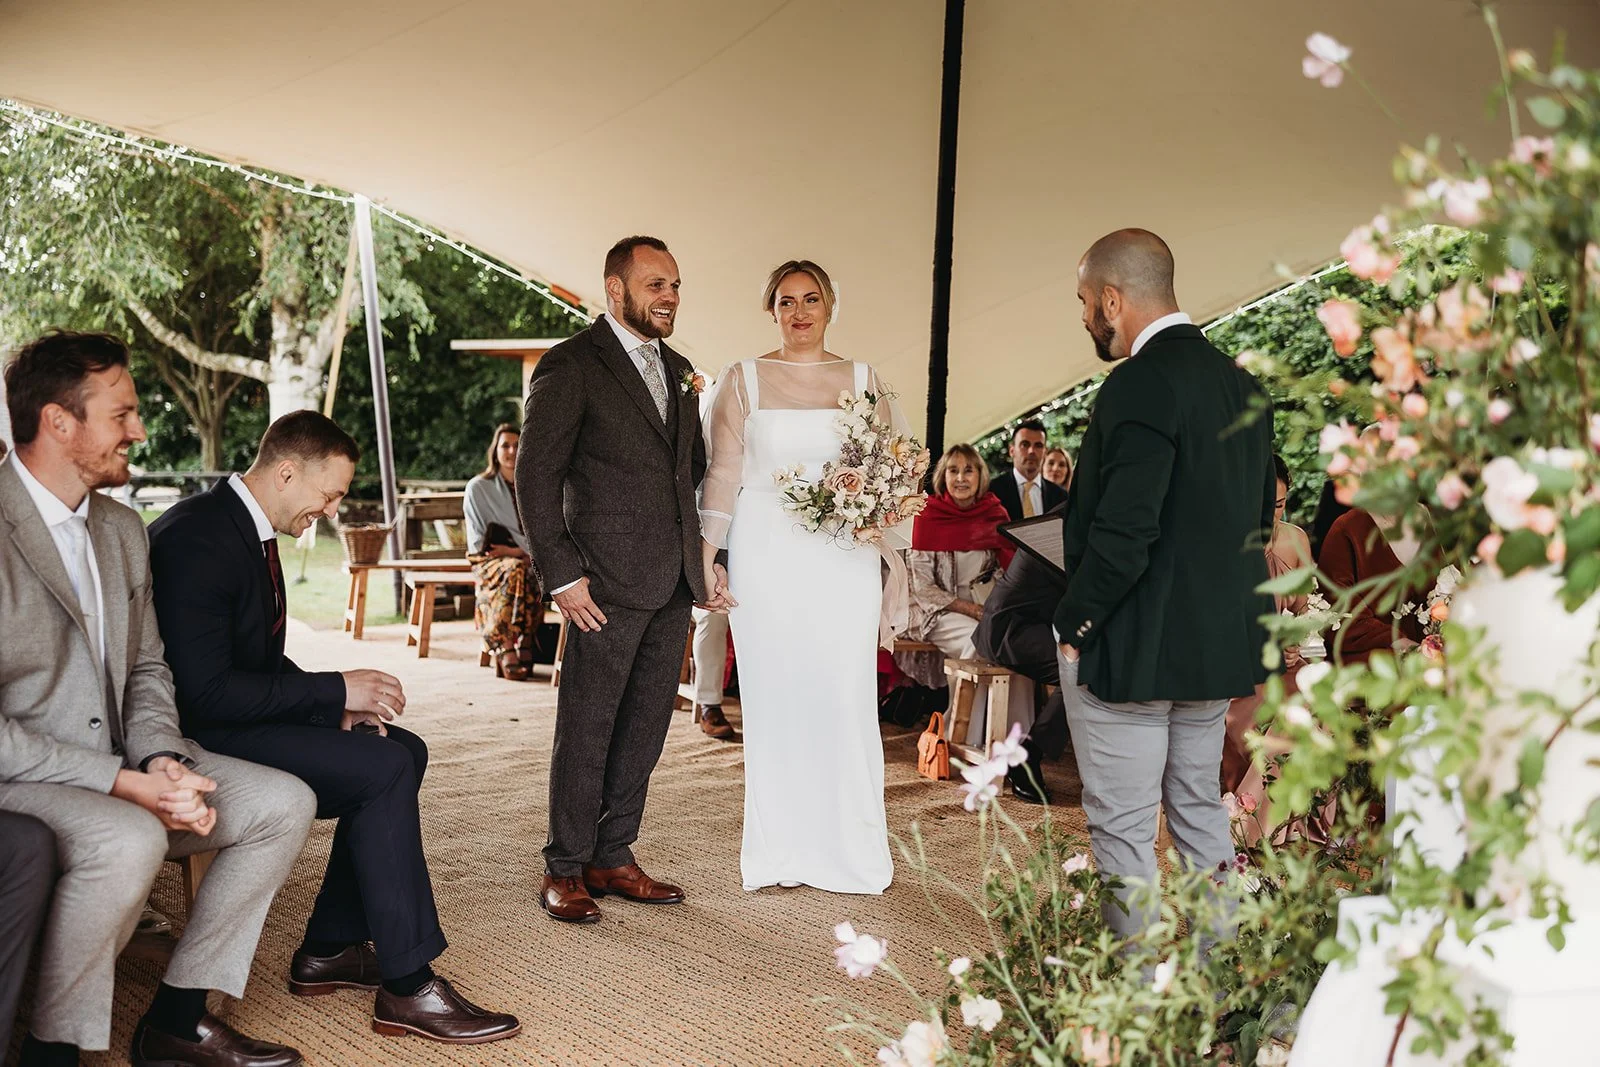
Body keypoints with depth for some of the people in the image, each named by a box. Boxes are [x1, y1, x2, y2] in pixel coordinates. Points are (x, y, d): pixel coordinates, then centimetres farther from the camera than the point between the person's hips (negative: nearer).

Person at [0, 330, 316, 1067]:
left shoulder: (123, 530, 11)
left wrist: (160, 760, -5)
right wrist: (124, 784, -23)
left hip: (116, 764, 8)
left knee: (284, 803, -4)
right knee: (129, 840, -36)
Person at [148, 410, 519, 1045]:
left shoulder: (250, 529, 10)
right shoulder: (197, 539, -21)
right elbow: (207, 692, -27)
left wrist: (338, 706, 1)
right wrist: (337, 689, -20)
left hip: (237, 718, 10)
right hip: (200, 737, -10)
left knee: (404, 752, 5)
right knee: (384, 771, -20)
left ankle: (329, 951, 8)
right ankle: (406, 987, -13)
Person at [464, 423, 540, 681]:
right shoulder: (478, 488, 9)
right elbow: (477, 541, 5)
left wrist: (519, 549, -11)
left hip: (530, 558, 2)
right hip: (490, 561, -2)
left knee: (533, 570, -36)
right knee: (515, 571, -38)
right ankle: (506, 649, -44)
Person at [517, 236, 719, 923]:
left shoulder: (678, 371, 16)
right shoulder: (570, 366, -6)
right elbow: (535, 475, -9)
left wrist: (706, 561, 11)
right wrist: (561, 576, -14)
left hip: (673, 584, 7)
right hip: (607, 583, -7)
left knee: (645, 727, 11)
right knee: (587, 729, 2)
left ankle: (612, 858, 23)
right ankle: (565, 868, 15)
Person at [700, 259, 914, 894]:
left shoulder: (864, 381, 9)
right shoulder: (743, 381, 6)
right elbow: (722, 475, 4)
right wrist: (707, 562, -2)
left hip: (844, 558, 1)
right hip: (767, 556, -1)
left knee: (845, 699, -2)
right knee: (773, 699, 1)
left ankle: (851, 849, 9)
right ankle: (778, 850, 11)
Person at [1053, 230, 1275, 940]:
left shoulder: (1141, 383, -19)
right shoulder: (1241, 383, 9)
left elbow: (1125, 531, -25)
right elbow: (1258, 516, 16)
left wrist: (1075, 624, -13)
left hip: (1133, 648, -9)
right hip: (1219, 643, 9)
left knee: (1123, 830, 2)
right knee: (1200, 813, 20)